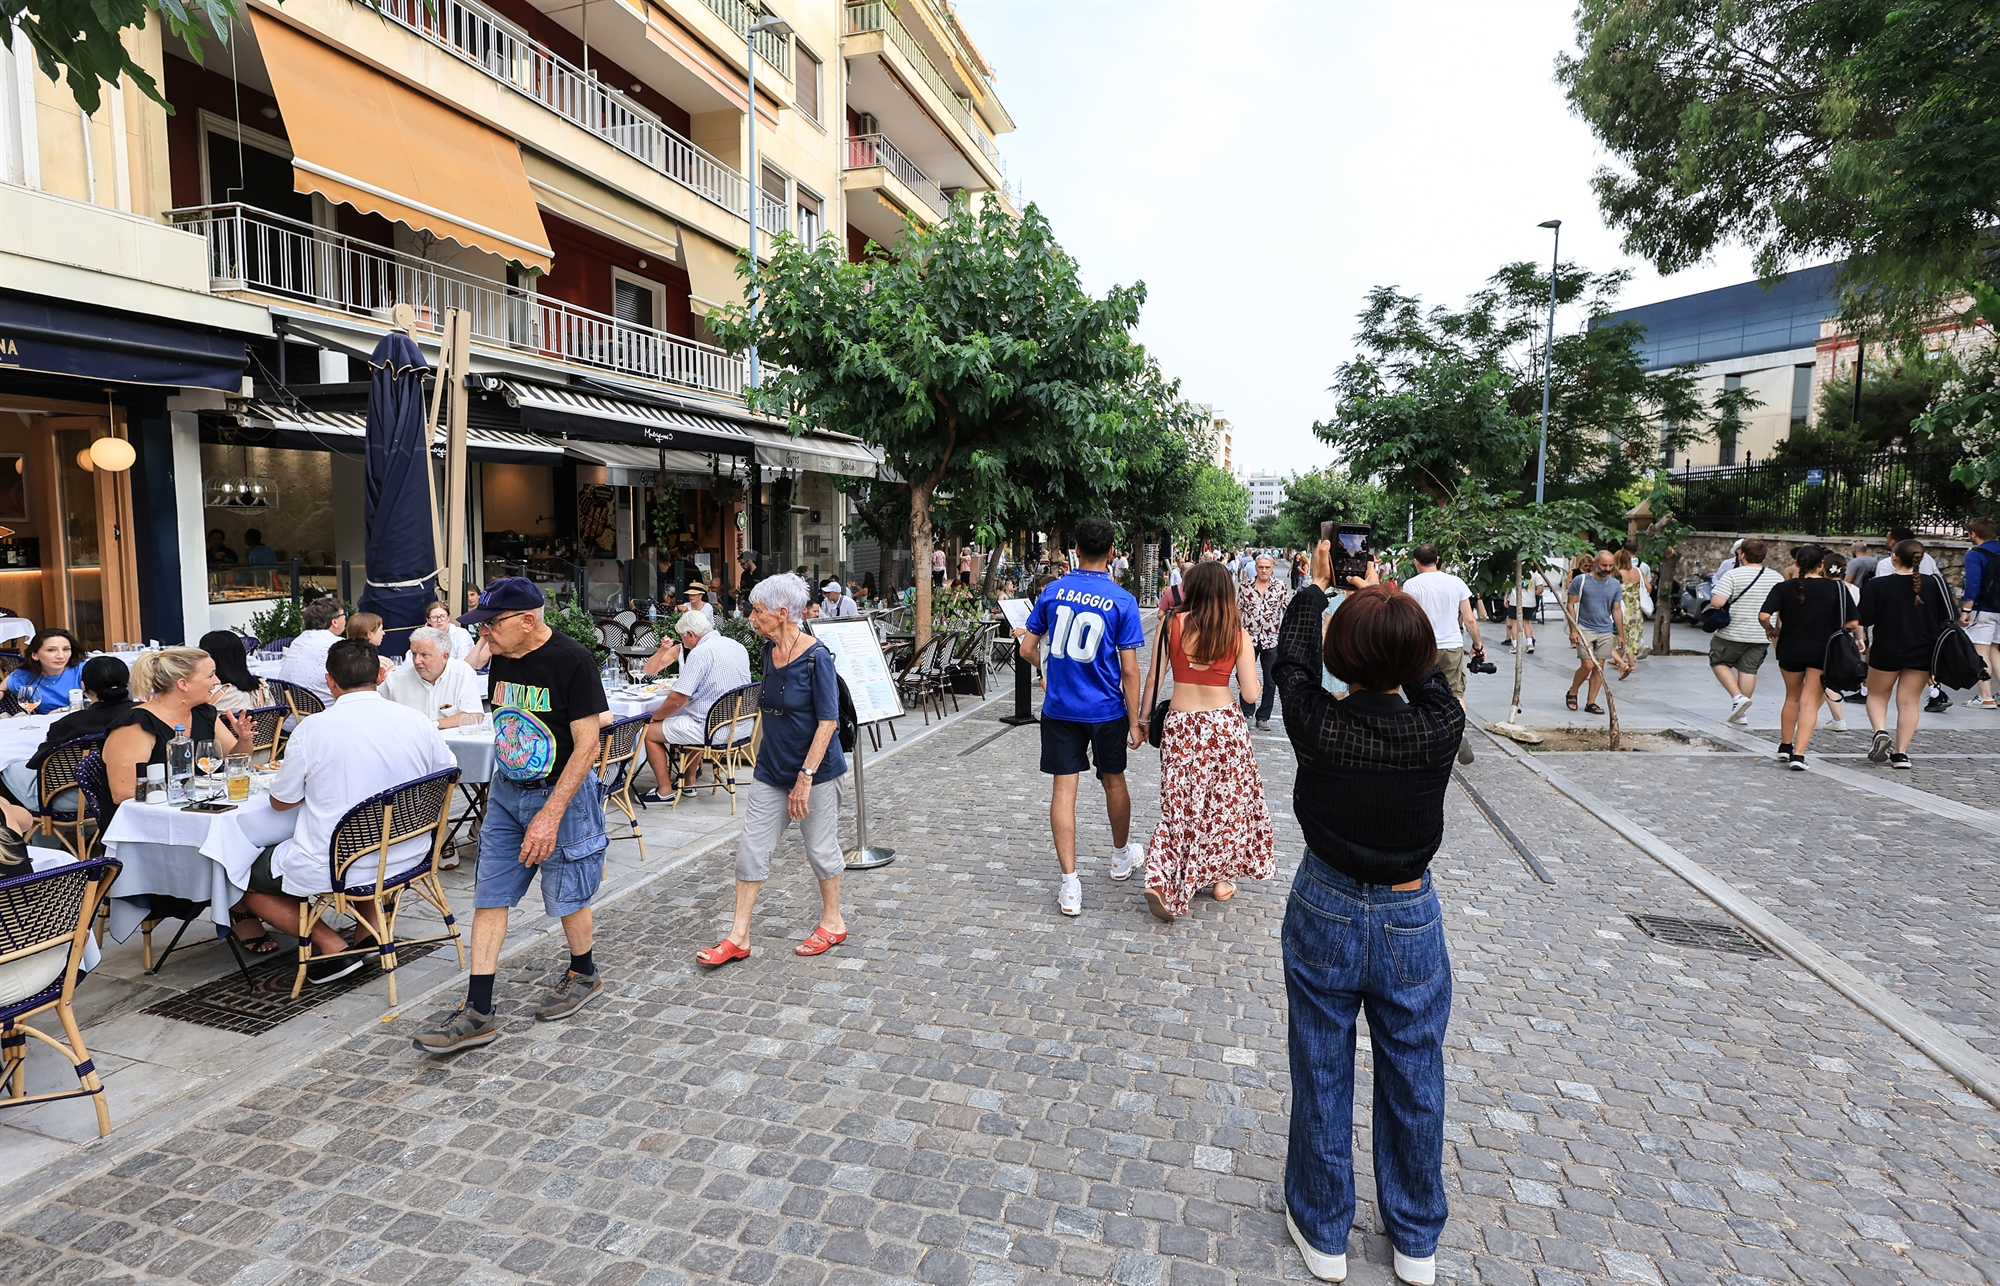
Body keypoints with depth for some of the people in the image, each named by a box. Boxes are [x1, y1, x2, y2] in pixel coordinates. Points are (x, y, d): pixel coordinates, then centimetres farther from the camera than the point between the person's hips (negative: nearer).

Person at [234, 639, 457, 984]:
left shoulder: (312, 729, -15)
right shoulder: (418, 722, -7)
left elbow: (280, 802, -1)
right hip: (408, 858, 5)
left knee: (243, 880, 20)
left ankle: (331, 946, 6)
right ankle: (370, 927, 20)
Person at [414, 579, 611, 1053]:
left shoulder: (572, 659, -20)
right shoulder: (503, 658, 1)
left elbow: (586, 746, -21)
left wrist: (550, 815, -24)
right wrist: (501, 783, 17)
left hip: (563, 794, -7)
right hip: (507, 792, 7)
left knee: (565, 896, 8)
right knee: (490, 896, 5)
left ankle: (584, 974, 33)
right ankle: (478, 1013, 12)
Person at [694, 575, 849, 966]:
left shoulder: (816, 657, -19)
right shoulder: (769, 650, 3)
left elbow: (828, 720, -20)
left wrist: (805, 777, -22)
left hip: (815, 770, -7)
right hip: (771, 768, 7)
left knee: (821, 846, 8)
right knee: (752, 846, 7)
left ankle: (833, 922, 29)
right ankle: (739, 937, 16)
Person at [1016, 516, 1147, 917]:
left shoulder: (1053, 591, -2)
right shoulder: (1122, 601, -9)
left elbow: (1027, 648, 3)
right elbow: (1129, 669, -10)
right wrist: (1135, 720, -3)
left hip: (1060, 707, 1)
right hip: (1106, 709, -1)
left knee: (1064, 788, 2)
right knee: (1113, 781, 19)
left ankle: (1069, 885, 0)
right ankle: (1121, 856, 41)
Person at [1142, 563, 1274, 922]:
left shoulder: (1172, 624, -6)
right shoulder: (1239, 634, -5)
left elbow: (1155, 678, -4)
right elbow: (1251, 694, -5)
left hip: (1180, 725, 0)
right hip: (1226, 724, 0)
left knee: (1182, 804, 10)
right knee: (1227, 799, 18)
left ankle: (1161, 881, 0)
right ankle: (1222, 877, 29)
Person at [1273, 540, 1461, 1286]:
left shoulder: (1317, 727, -19)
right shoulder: (1440, 732, -18)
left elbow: (1291, 661, 1)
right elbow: (1425, 673, 4)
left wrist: (1316, 588, 17)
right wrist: (1384, 601, 16)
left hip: (1325, 914, -1)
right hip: (1410, 922, 1)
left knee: (1322, 1078, 15)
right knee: (1413, 1083, 19)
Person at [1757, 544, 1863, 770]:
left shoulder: (1783, 588, -4)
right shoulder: (1836, 588, -3)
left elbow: (1763, 616, -17)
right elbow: (1852, 623, -5)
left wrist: (1771, 631, 3)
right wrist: (1859, 638, 16)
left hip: (1790, 650, 1)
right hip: (1823, 652, -1)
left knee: (1792, 698, 21)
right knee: (1810, 703, 1)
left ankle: (1785, 747, 29)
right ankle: (1798, 755, -8)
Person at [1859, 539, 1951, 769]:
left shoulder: (1878, 585, -12)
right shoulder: (1933, 584, -2)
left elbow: (1865, 619, -13)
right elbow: (1945, 619, 5)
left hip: (1886, 651, -3)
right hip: (1922, 652, 3)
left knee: (1877, 695, 15)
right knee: (1910, 701, 7)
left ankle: (1880, 730, -10)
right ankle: (1901, 753, 5)